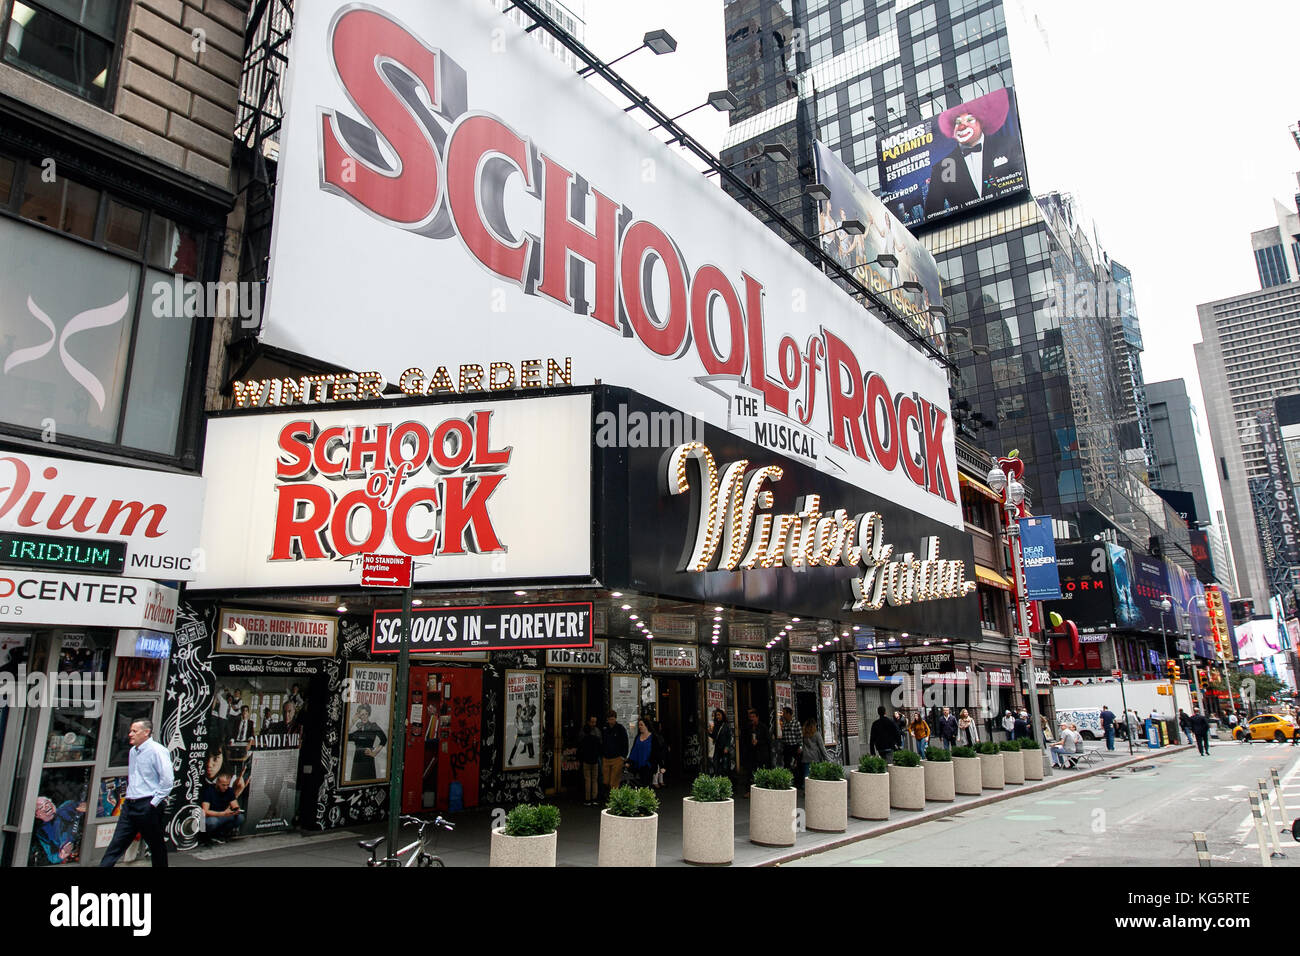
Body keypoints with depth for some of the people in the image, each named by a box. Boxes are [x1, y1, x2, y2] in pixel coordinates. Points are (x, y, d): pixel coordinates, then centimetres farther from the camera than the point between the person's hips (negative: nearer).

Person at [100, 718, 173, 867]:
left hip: (148, 806, -8)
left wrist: (154, 803, -16)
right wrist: (129, 797, 18)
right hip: (130, 805, 8)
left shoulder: (157, 750, -13)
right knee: (116, 843, 5)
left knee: (157, 846, 5)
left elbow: (167, 780, -18)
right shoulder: (133, 751, 13)